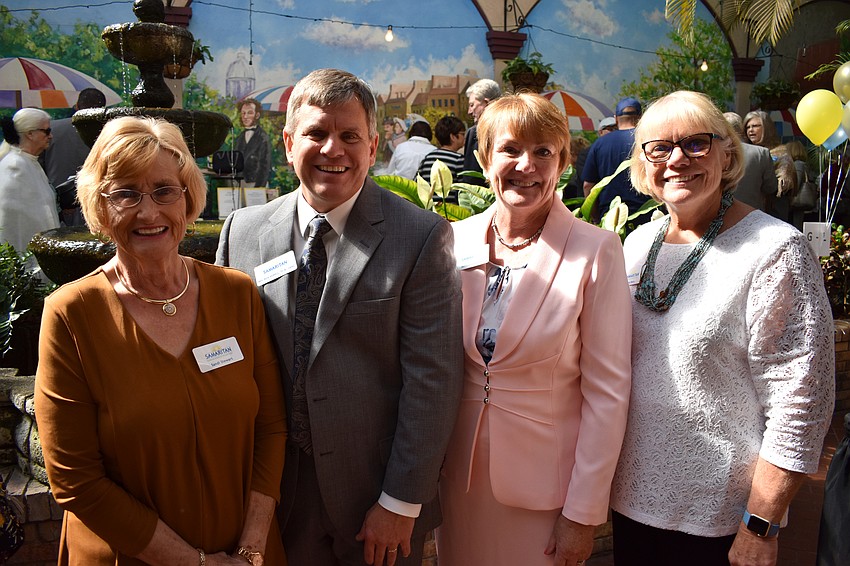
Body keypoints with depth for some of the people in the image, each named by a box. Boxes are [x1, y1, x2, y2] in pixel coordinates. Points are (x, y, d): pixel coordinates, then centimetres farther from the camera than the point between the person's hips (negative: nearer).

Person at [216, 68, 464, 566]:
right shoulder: (243, 231, -1)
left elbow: (432, 381, -13)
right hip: (276, 493, 3)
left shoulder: (422, 237, -12)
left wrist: (401, 503, -12)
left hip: (377, 489, -2)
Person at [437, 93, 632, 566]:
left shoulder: (597, 251, -13)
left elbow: (607, 392, -11)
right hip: (461, 473, 4)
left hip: (546, 479, -3)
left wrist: (584, 512, -11)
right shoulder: (455, 242, -2)